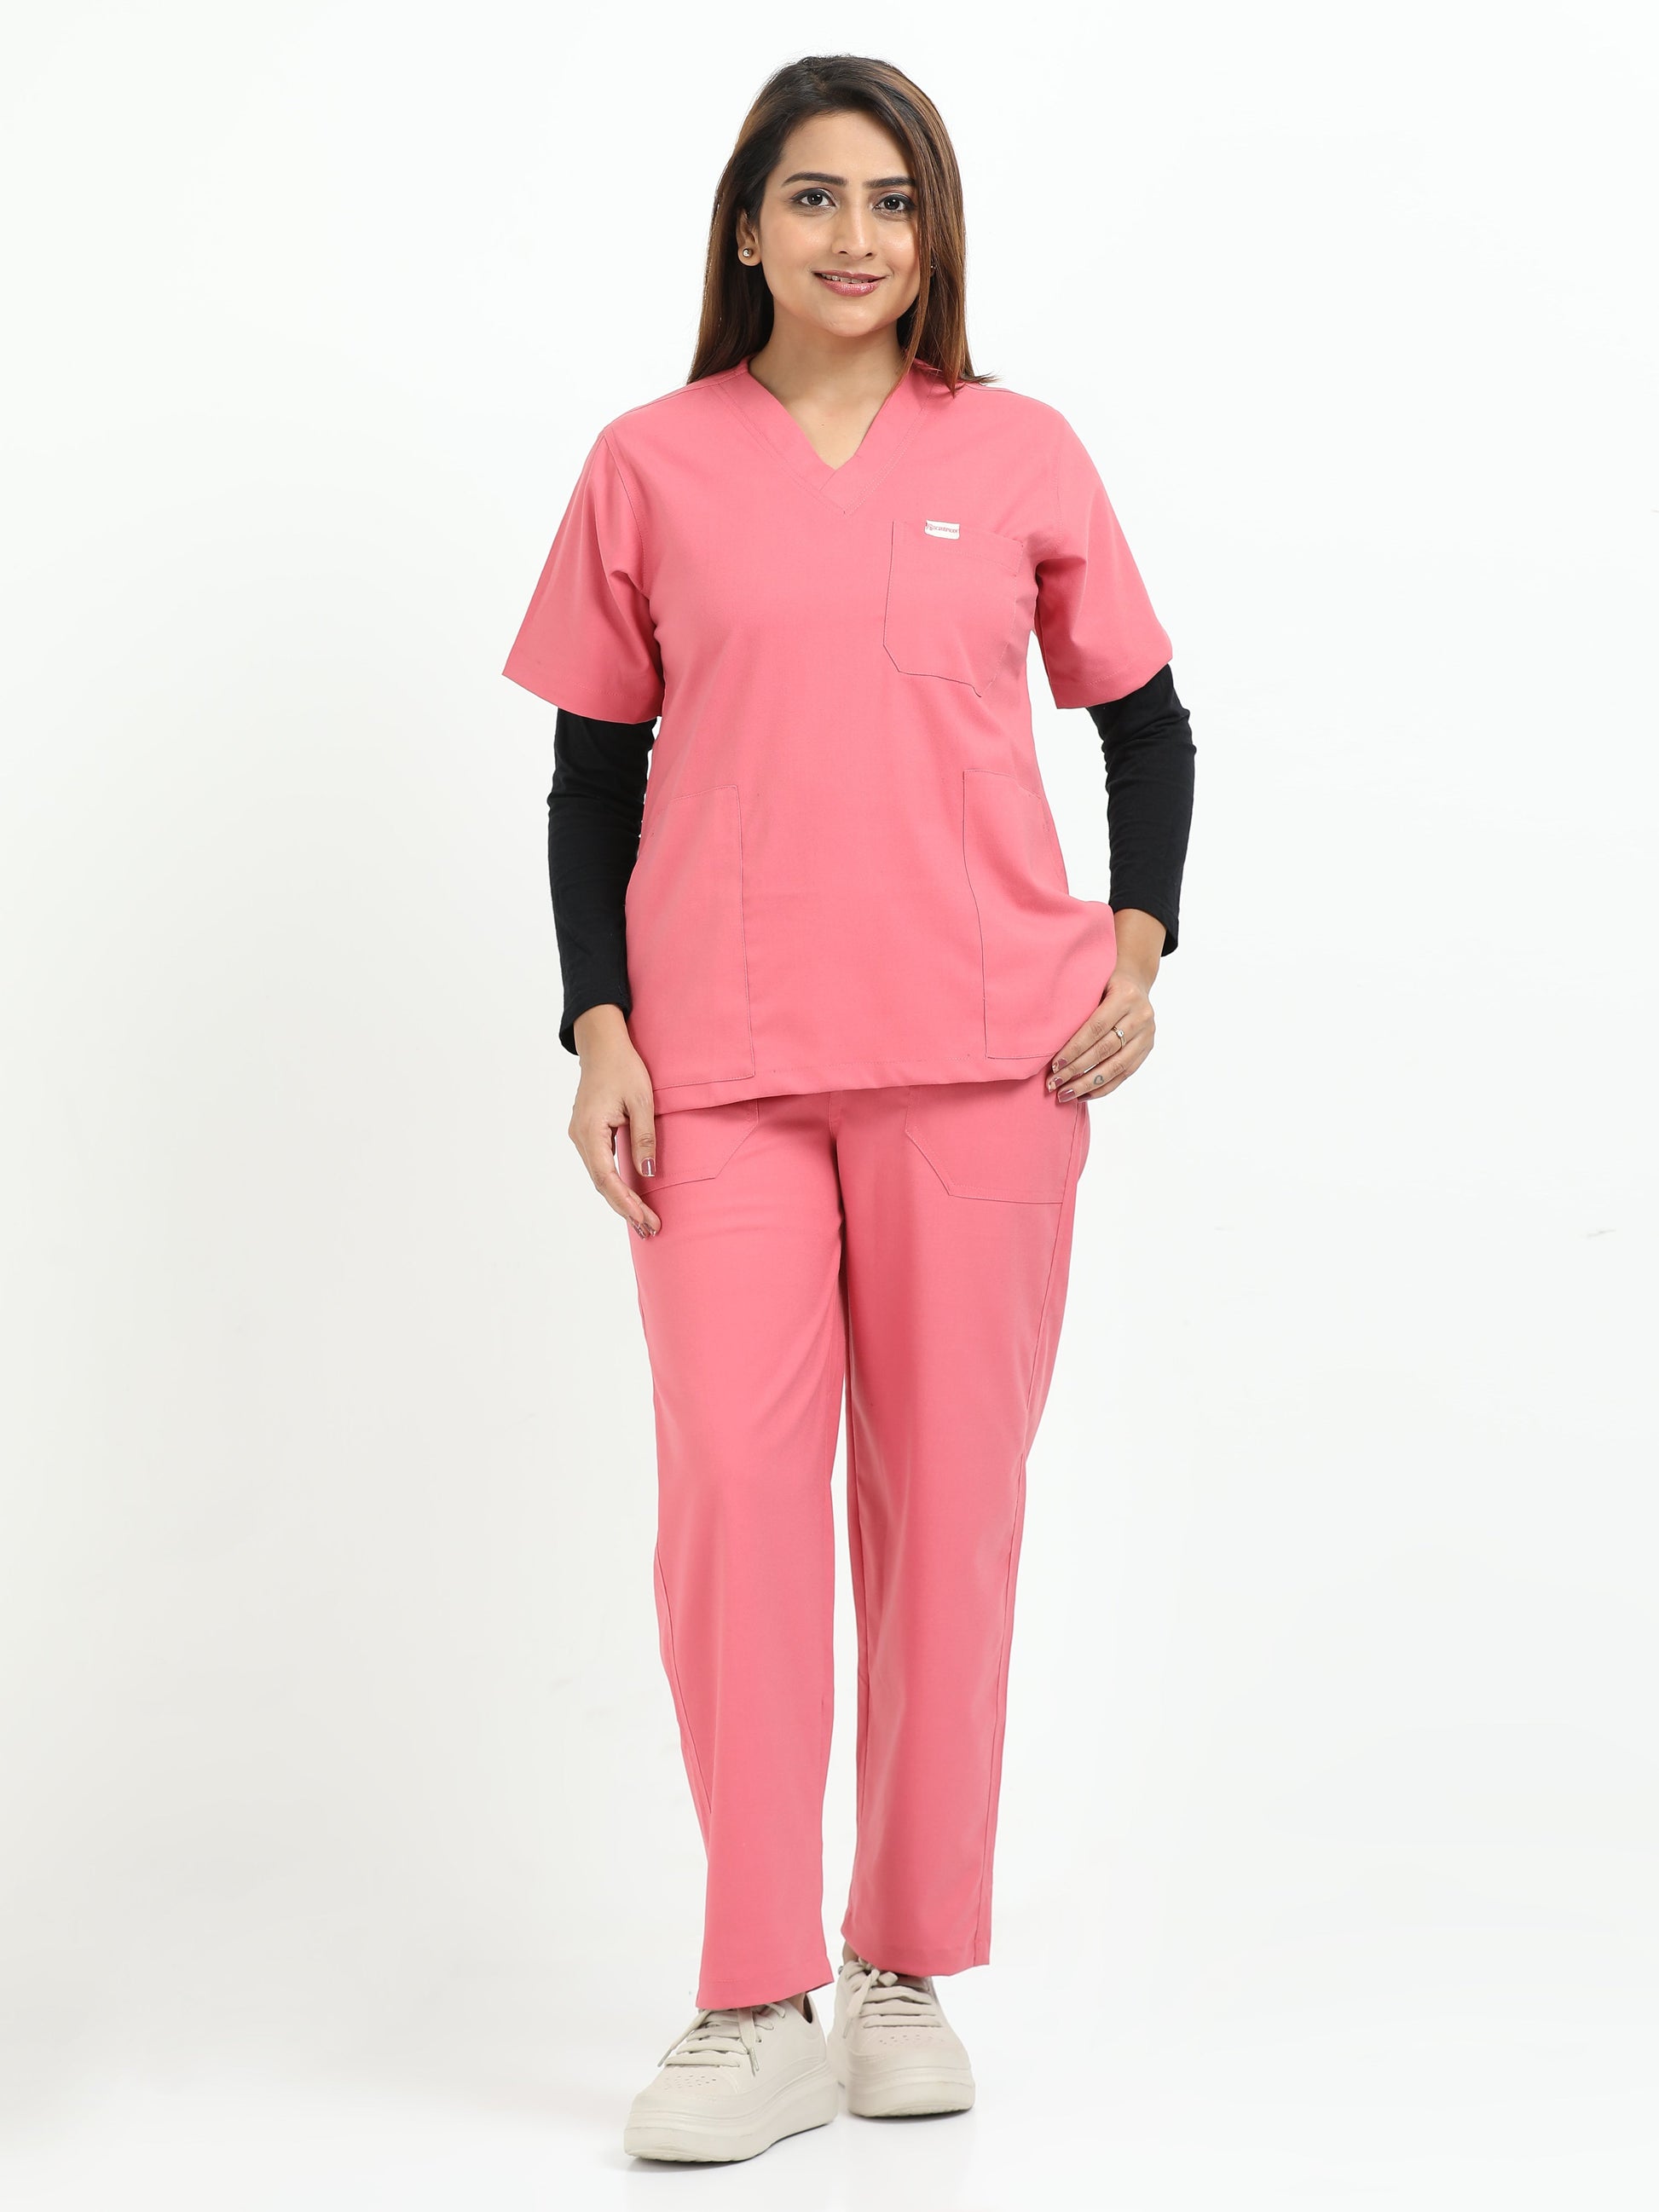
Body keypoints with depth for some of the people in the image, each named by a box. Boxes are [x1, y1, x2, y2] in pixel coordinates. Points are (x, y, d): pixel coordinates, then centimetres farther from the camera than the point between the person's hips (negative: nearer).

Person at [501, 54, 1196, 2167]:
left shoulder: (1020, 454, 8)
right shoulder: (652, 465, 7)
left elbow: (1144, 719, 16)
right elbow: (594, 764, 9)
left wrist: (1135, 945, 2)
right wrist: (598, 1024, -1)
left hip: (980, 1048, 1)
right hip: (722, 1061, 0)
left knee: (949, 1499, 4)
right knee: (731, 1479, -8)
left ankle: (906, 1975, 17)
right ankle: (756, 2008, 2)